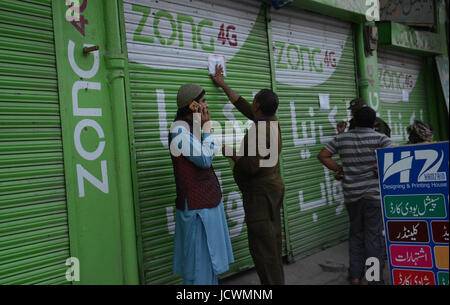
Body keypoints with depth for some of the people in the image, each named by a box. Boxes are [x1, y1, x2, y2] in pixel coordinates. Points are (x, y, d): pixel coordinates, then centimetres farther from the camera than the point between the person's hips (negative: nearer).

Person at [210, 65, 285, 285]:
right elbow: (243, 106, 21)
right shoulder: (271, 121, 9)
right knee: (272, 243, 15)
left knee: (262, 246, -6)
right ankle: (277, 281, 25)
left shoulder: (260, 130, -20)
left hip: (260, 193, -10)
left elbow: (251, 166, -26)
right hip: (273, 189, 10)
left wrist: (231, 153, -9)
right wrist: (223, 85, 30)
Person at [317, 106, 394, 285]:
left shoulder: (341, 138, 3)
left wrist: (340, 170, 4)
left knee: (356, 233, 16)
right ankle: (375, 278, 12)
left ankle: (355, 275, 22)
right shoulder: (379, 138, -6)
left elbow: (323, 155, 5)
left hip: (351, 195, 3)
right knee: (374, 235, 4)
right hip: (374, 194, -3)